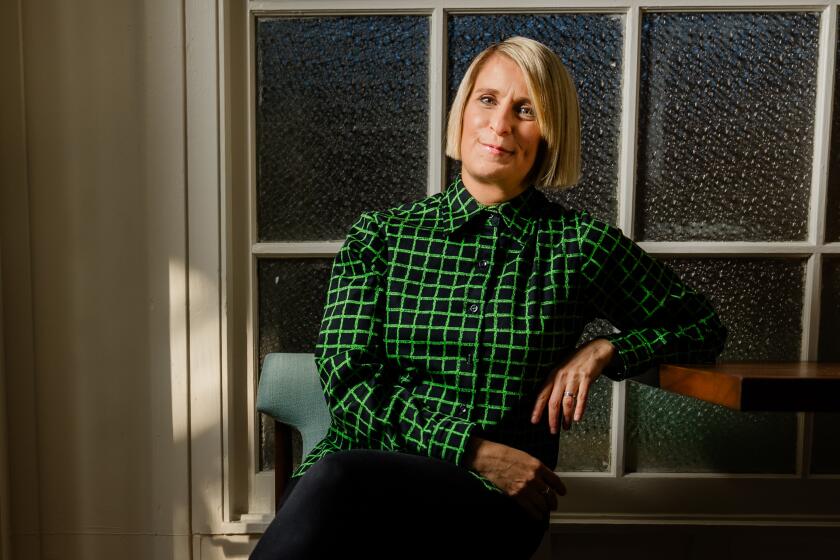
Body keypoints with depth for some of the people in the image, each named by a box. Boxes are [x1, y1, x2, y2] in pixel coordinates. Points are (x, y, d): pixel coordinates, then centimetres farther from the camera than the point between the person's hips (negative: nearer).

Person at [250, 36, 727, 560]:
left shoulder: (580, 242, 6)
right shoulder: (381, 232, 8)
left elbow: (704, 326, 18)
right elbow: (346, 375, -1)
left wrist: (603, 350, -2)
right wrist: (474, 449, -12)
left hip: (497, 499, -1)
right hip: (359, 464, 2)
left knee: (337, 481, -32)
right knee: (329, 483, -35)